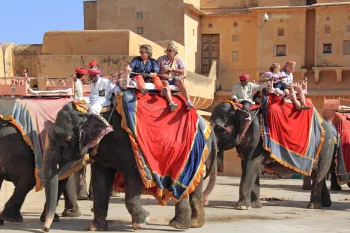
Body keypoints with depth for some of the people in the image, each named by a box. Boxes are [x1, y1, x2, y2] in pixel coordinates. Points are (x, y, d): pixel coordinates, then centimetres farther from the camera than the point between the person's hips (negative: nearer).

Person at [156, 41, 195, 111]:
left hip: (173, 79, 2)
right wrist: (162, 75, -20)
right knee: (166, 83, -35)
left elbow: (183, 71, -7)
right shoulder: (161, 59, 1)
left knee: (180, 81, -29)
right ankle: (171, 103, -55)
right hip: (163, 79, -2)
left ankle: (188, 102, -41)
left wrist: (171, 69, -14)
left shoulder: (178, 59, 5)